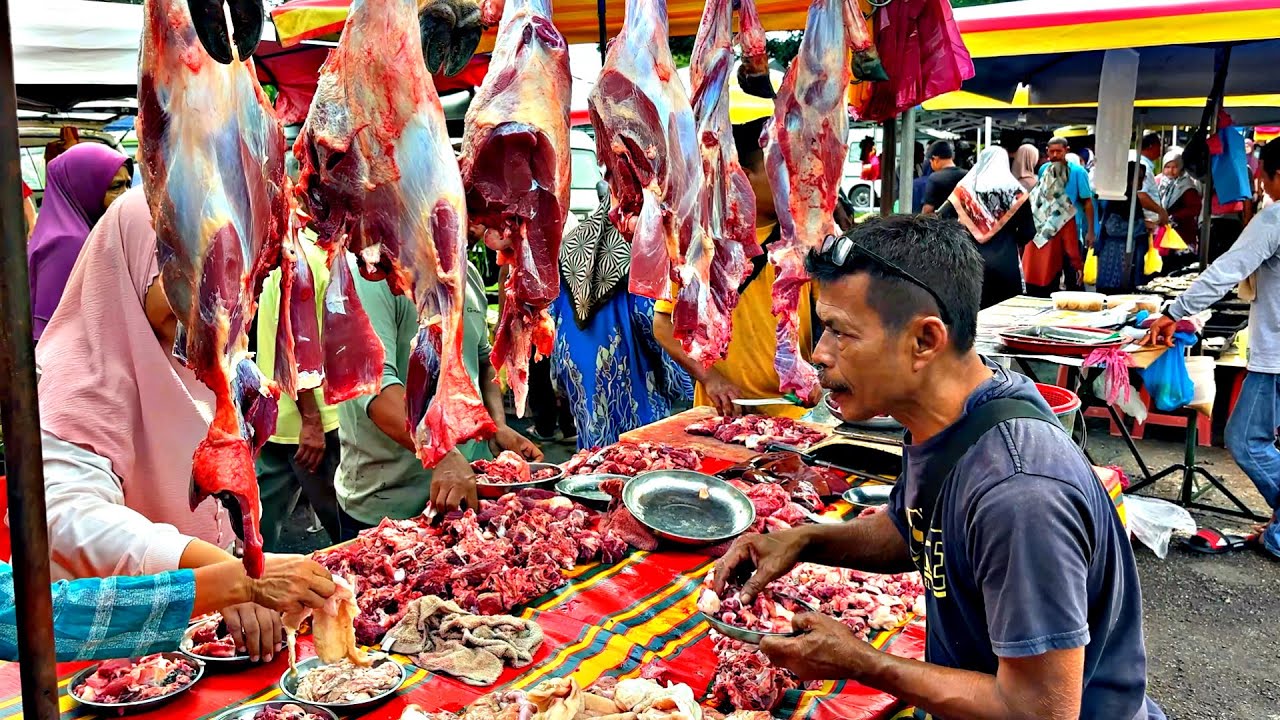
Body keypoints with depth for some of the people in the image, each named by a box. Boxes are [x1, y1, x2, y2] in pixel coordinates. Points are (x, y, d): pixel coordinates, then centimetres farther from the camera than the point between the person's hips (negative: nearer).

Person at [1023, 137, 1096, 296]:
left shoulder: (1078, 172, -9)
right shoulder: (1044, 169, 2)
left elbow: (1087, 202, -8)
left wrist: (1090, 231, -11)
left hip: (1072, 232, -4)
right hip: (1047, 231, 4)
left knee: (1072, 276, 1)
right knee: (1050, 272, 14)